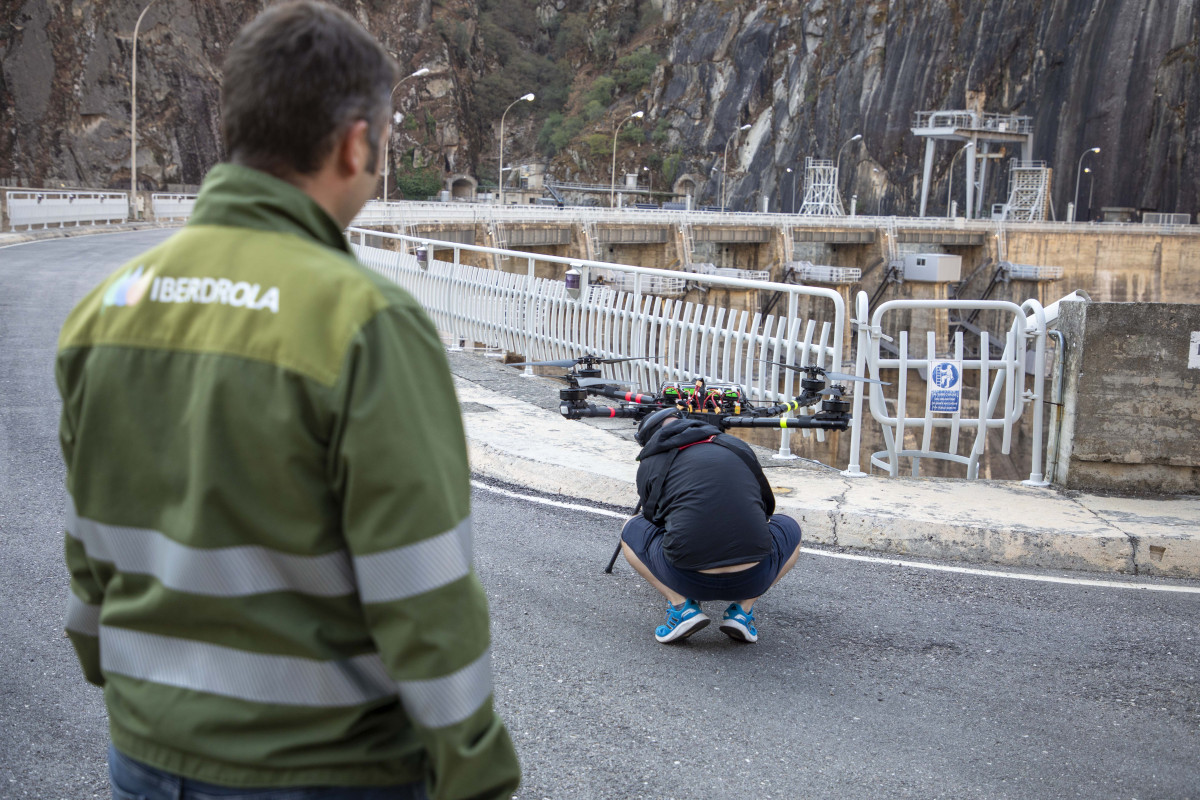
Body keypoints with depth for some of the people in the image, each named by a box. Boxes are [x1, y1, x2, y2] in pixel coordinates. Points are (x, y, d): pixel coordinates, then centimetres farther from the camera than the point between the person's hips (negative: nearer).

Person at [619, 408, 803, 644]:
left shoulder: (649, 464, 11)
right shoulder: (738, 446, 16)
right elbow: (767, 507, 31)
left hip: (688, 580, -1)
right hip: (752, 580, 1)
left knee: (632, 531, 27)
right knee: (790, 529, 33)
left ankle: (682, 606, 6)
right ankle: (743, 609, 12)